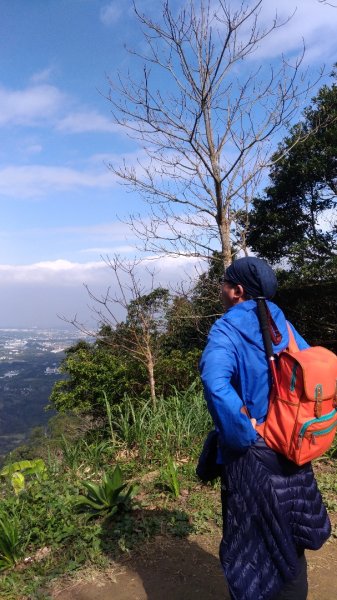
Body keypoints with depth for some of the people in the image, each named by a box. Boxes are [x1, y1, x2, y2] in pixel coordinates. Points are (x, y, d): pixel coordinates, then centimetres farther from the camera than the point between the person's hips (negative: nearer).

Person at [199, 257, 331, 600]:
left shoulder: (226, 330, -18)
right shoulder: (280, 323, 1)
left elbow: (215, 382, -36)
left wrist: (244, 430, -23)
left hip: (251, 454, -6)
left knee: (252, 542, 14)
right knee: (289, 537, 24)